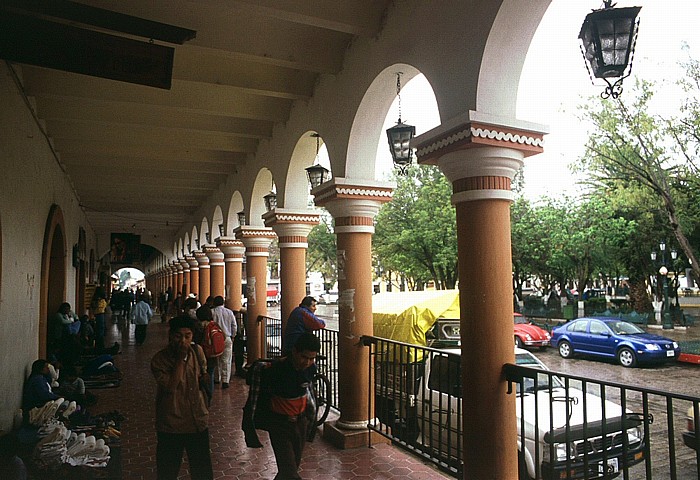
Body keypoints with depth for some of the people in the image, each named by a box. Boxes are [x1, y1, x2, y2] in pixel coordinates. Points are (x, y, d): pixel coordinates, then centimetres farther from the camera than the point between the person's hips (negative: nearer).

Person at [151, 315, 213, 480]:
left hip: (198, 422, 4)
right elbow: (170, 386, -26)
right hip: (171, 426, -4)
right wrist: (180, 358, -26)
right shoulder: (159, 360, -13)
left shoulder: (197, 351, 0)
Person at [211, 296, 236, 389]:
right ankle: (225, 381, -7)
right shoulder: (229, 312, 1)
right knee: (226, 361, 0)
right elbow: (234, 326, 5)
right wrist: (232, 337, 18)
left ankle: (217, 378, 22)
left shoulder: (211, 312, -3)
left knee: (216, 360, 14)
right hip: (227, 339, 0)